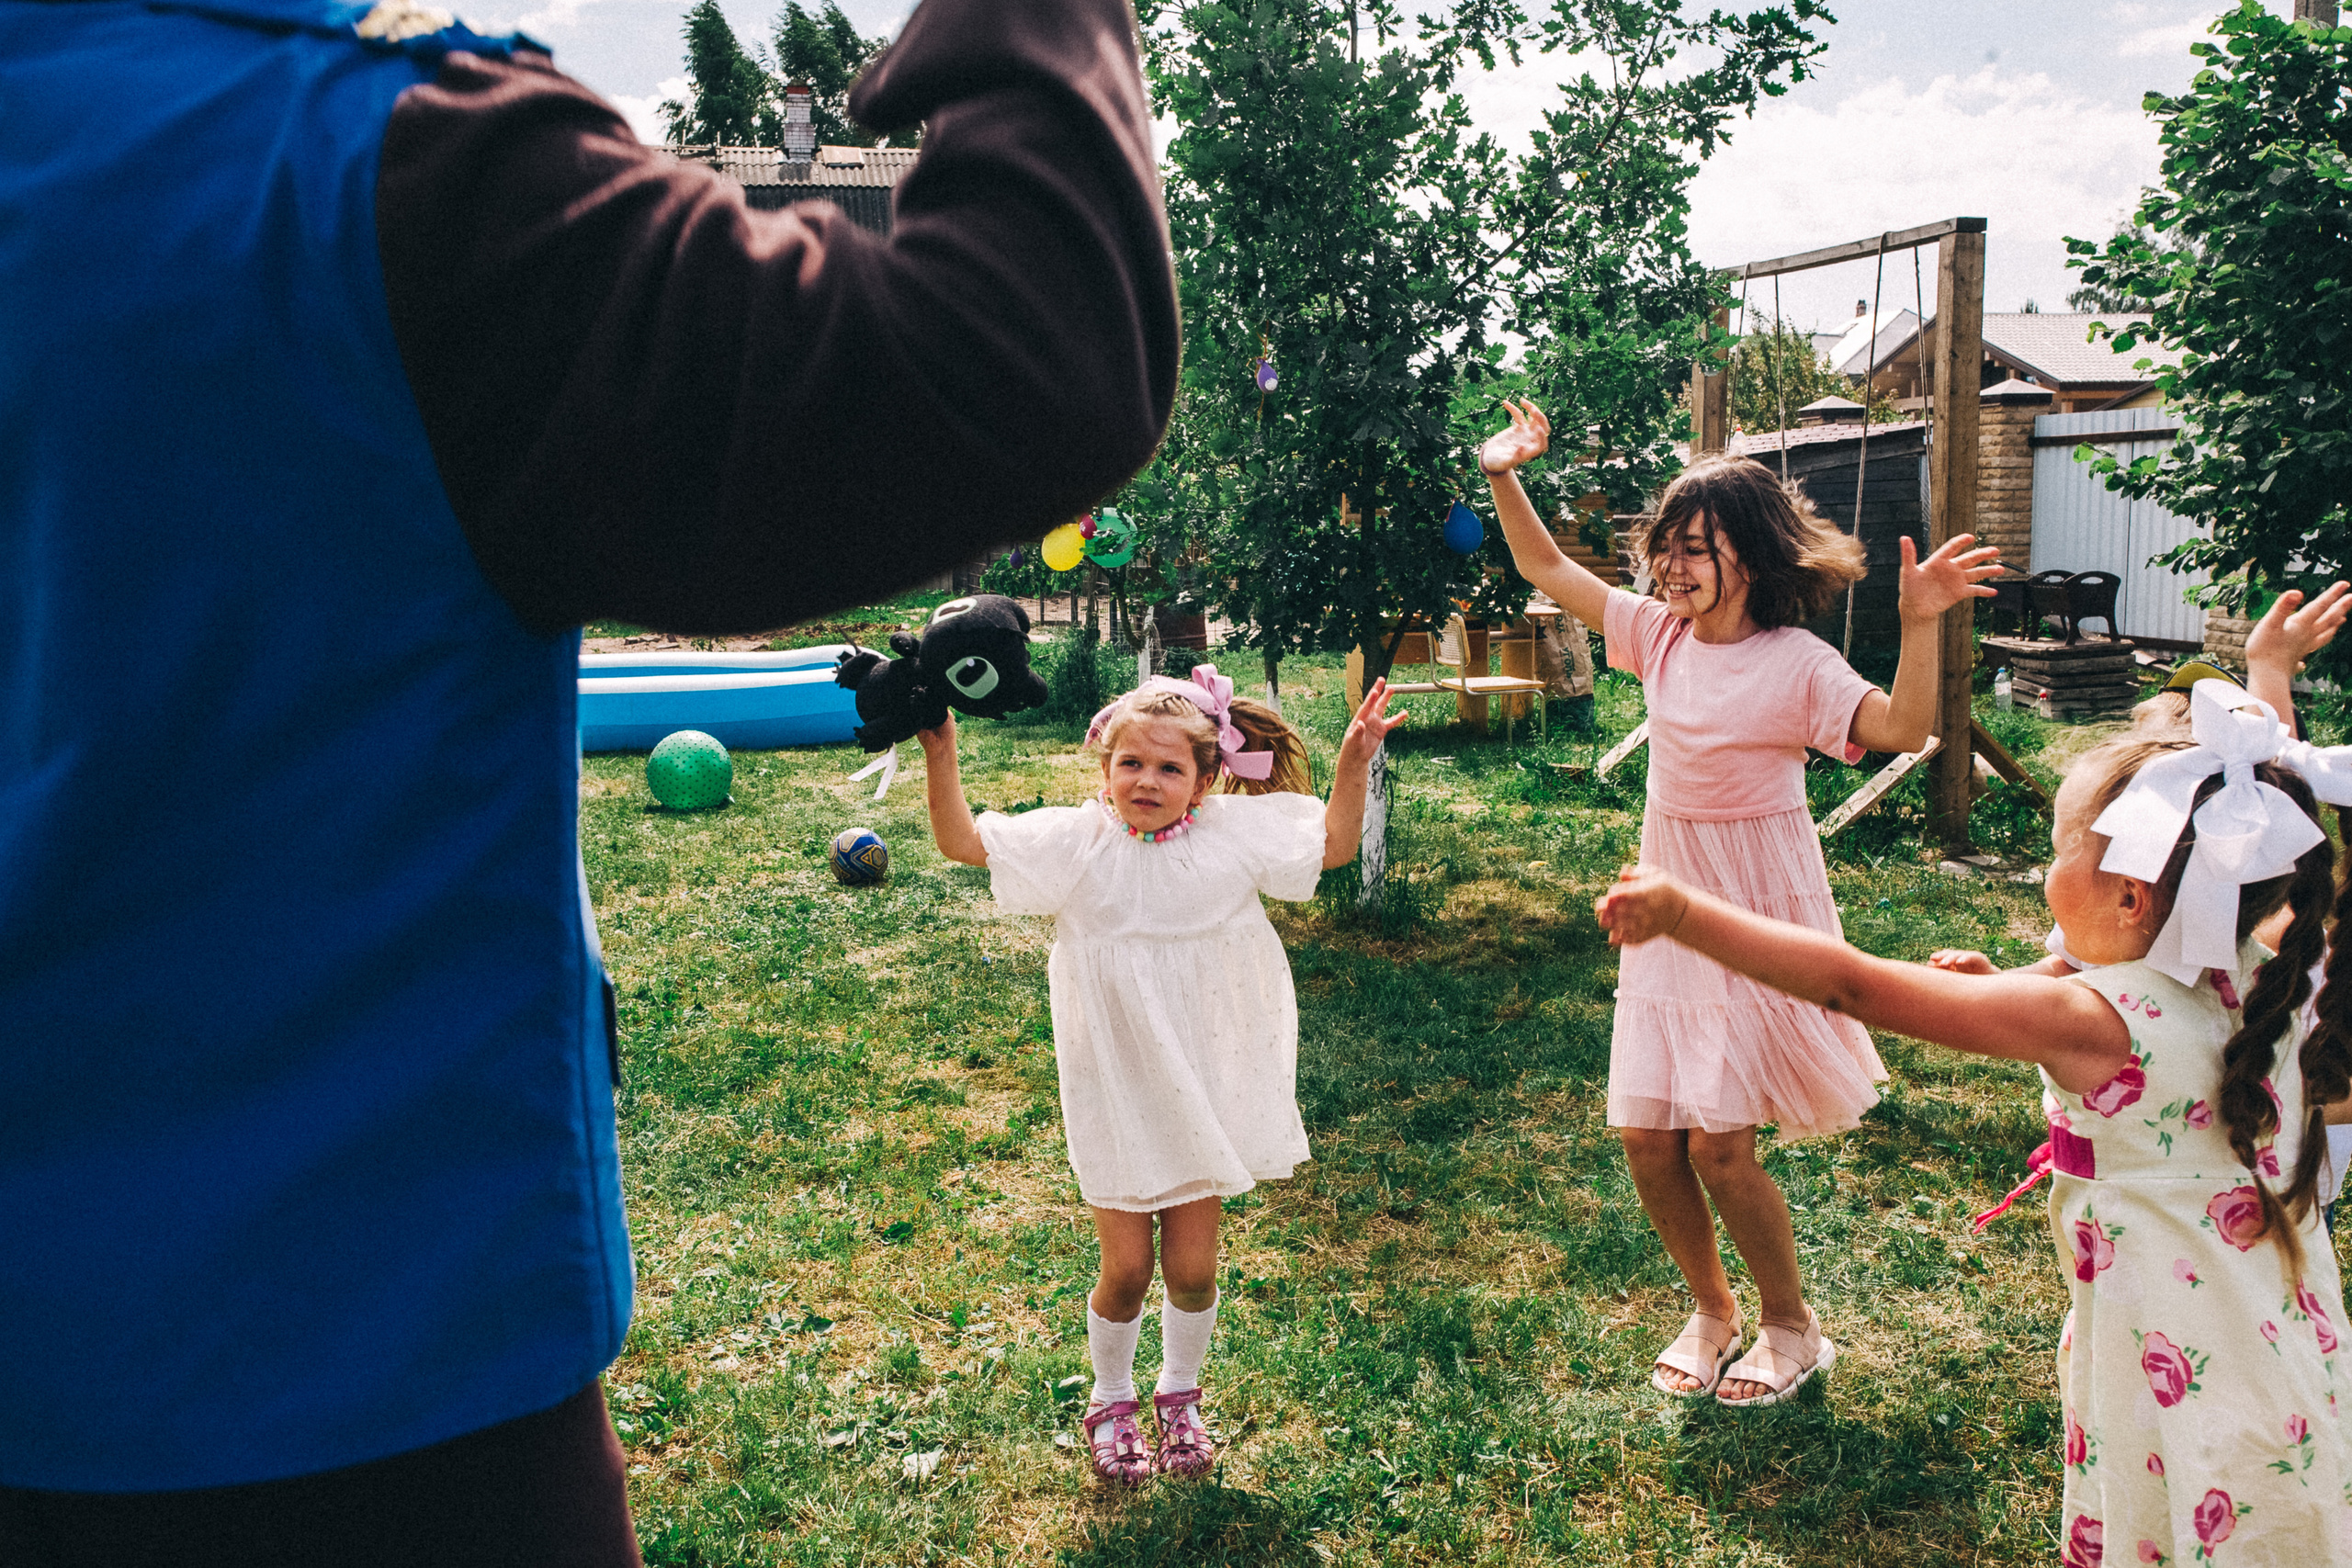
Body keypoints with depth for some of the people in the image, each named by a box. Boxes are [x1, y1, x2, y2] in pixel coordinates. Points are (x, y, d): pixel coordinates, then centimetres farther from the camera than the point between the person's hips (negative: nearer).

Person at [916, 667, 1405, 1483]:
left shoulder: (1234, 834, -7)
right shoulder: (1077, 843, -11)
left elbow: (1333, 847, 3)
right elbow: (963, 843, -10)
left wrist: (1352, 764, -10)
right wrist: (941, 756, -22)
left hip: (1205, 1089, 1)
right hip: (1114, 1093, -1)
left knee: (1192, 1266, 10)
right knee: (1126, 1268, 5)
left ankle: (1179, 1394, 40)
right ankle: (1112, 1400, 36)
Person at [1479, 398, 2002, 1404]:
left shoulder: (1794, 660, -13)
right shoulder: (1661, 633, 2)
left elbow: (1902, 729, -27)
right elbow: (1548, 572, 8)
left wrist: (1918, 625, -38)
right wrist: (1505, 480, -2)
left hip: (1759, 913, -6)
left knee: (1717, 1146, -7)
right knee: (1644, 1135, 5)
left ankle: (1793, 1329, 20)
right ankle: (1711, 1310, 30)